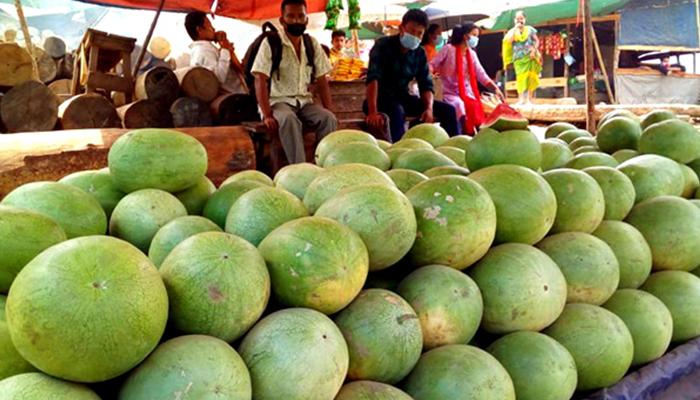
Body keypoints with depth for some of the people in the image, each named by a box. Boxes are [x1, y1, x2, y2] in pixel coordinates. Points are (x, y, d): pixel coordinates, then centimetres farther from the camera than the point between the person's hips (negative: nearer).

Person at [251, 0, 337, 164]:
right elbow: (260, 81, -12)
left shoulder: (312, 44, 9)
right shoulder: (271, 43, -5)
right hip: (277, 100, -4)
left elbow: (322, 81, 9)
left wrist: (330, 111, -4)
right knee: (289, 119, -36)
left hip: (304, 101, 4)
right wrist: (267, 115, -23)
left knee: (328, 118, -24)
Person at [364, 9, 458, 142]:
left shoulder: (420, 53, 4)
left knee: (448, 110, -6)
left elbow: (426, 84, 2)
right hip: (381, 98, -6)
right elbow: (373, 78, -27)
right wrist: (373, 112, -42)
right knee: (397, 111, -40)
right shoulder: (383, 45, -13)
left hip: (403, 98, 6)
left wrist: (429, 108, -21)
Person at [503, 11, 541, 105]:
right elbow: (510, 41, -9)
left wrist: (534, 51, -7)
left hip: (529, 57, 0)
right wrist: (515, 28, -7)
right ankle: (521, 99, -13)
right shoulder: (513, 31, 10)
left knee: (530, 77, -3)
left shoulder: (529, 29, 8)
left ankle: (529, 98, 0)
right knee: (521, 77, -9)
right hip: (518, 58, 0)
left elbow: (537, 40, 7)